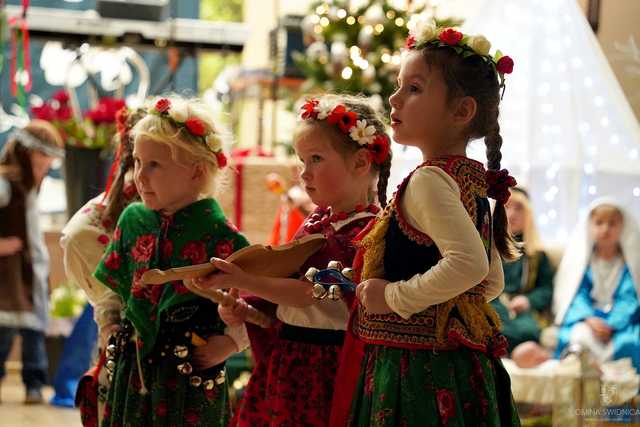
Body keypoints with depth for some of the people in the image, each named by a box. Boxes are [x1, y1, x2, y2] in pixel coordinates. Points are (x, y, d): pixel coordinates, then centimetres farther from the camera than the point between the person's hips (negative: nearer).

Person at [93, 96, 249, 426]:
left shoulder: (217, 234, -13)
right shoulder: (132, 219, 4)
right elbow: (112, 285, 16)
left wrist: (230, 342, -14)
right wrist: (111, 326, 9)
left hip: (192, 374, -5)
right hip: (130, 370, 5)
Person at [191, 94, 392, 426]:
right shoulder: (315, 221, 10)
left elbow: (309, 293, -22)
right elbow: (284, 274, 17)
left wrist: (242, 281, -25)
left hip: (323, 367, -8)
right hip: (284, 359, 8)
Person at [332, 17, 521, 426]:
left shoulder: (427, 181, -16)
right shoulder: (475, 182, 11)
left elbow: (469, 265, -29)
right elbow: (493, 283, 19)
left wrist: (395, 296, -18)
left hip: (416, 369, -9)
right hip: (464, 362, 9)